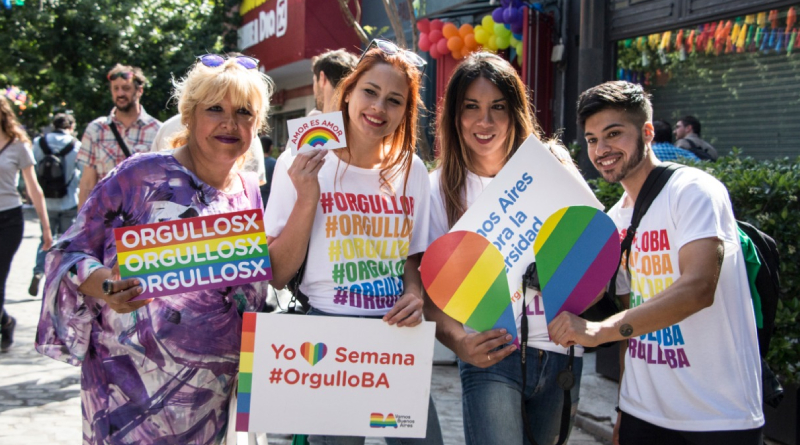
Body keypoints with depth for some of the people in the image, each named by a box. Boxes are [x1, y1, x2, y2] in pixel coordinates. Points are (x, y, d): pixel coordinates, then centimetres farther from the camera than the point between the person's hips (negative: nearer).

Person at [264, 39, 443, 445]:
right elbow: (276, 275, -9)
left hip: (397, 335, 4)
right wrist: (306, 199, -19)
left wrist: (415, 295, -6)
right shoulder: (302, 166, -7)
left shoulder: (412, 171, 4)